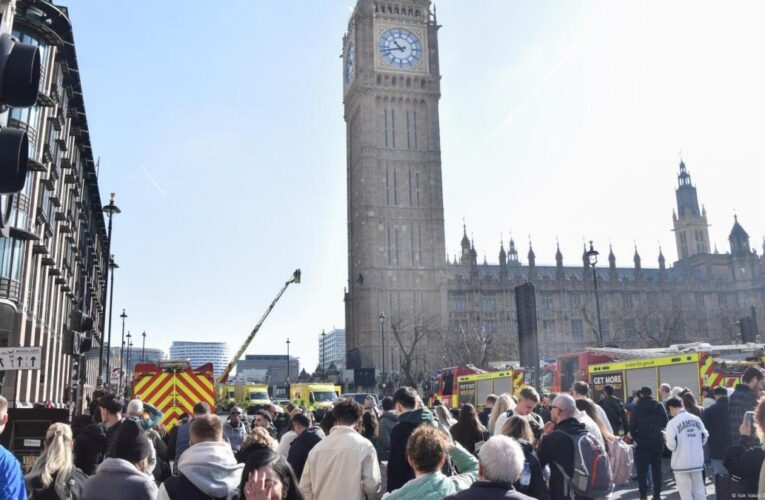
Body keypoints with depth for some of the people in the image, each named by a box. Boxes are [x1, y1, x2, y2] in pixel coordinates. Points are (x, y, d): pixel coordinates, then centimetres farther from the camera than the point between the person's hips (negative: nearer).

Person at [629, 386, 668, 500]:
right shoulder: (659, 405, -3)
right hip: (657, 442, 3)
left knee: (642, 470, 3)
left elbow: (632, 426, -7)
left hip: (642, 443, -3)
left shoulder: (637, 407, -7)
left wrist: (635, 437, 9)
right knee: (657, 469, 13)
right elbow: (665, 422, 0)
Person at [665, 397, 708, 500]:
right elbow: (705, 437, 7)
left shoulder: (672, 423, -15)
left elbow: (671, 445, -15)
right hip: (697, 461, 5)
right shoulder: (696, 419, 1)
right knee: (699, 492, 17)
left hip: (681, 463, -5)